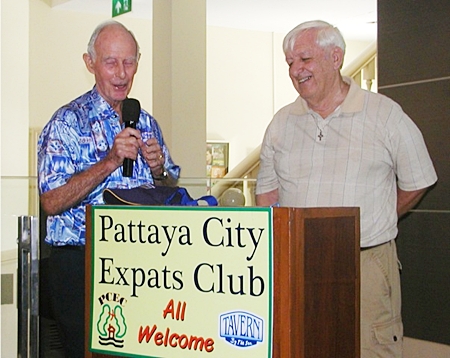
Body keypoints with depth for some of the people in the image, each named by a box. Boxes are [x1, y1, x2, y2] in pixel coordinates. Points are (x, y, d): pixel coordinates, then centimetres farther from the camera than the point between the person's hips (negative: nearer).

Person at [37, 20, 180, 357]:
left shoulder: (146, 123, 11)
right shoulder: (67, 123, -7)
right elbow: (51, 202, -17)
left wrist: (158, 170, -5)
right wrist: (111, 161, -23)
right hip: (81, 263, -5)